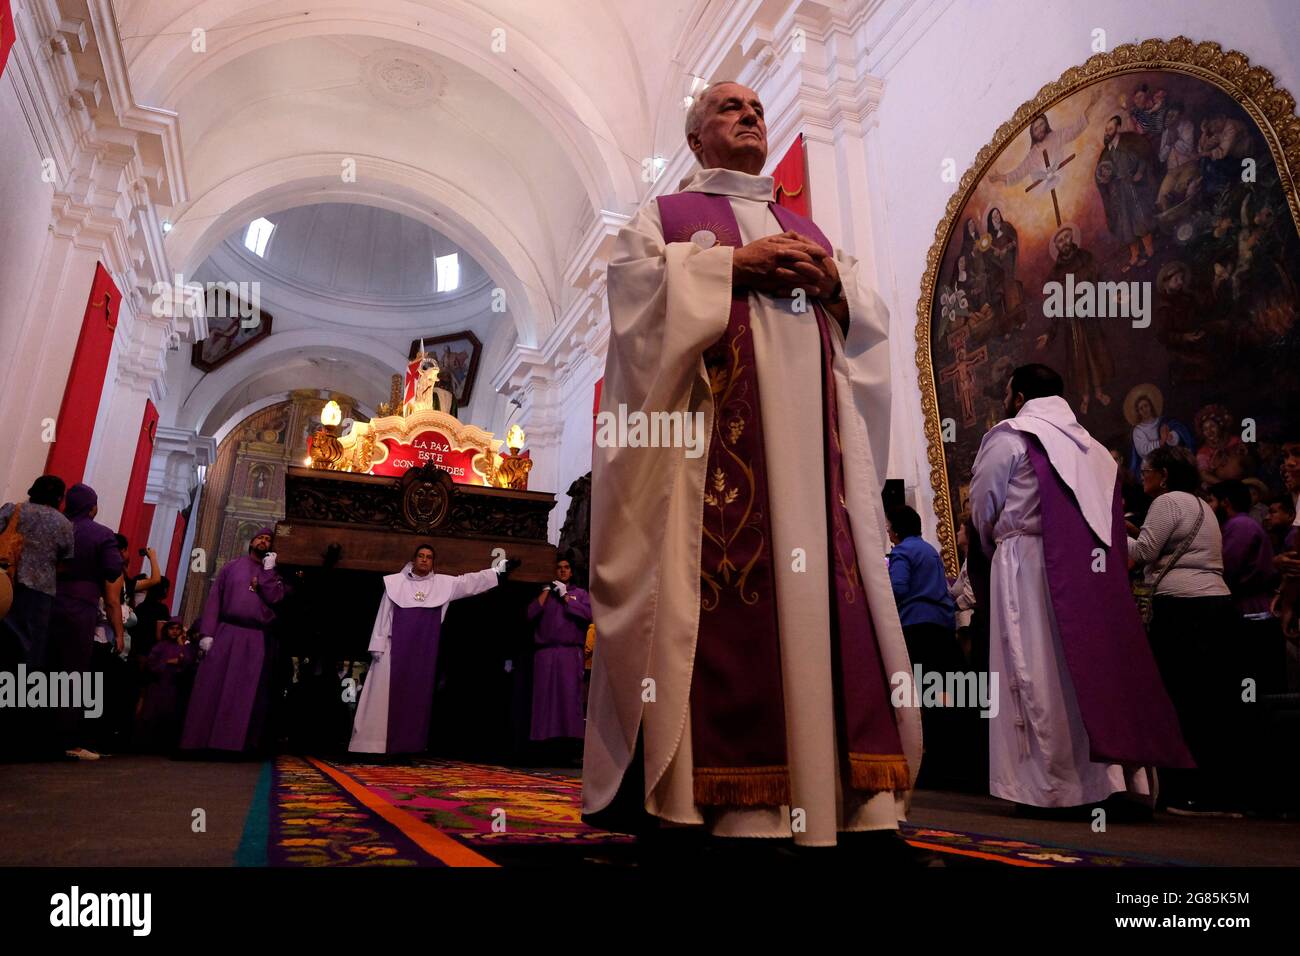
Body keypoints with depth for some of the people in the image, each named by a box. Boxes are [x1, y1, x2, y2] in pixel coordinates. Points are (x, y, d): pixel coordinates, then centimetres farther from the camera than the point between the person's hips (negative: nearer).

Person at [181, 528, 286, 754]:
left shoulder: (273, 574, 17)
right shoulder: (231, 567, 13)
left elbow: (274, 598, -2)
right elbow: (214, 598, 6)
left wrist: (268, 570, -1)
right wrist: (207, 632, -4)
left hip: (256, 639, 1)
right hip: (226, 633, -1)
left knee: (246, 693, -1)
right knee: (212, 687, -4)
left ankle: (236, 744, 1)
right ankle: (200, 742, -1)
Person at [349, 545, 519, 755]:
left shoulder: (443, 583, 8)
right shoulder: (395, 582, 3)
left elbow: (470, 581, 5)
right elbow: (383, 616, 3)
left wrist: (502, 569, -2)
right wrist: (377, 647, -2)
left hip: (425, 651, 2)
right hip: (396, 648, -2)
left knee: (419, 695, 2)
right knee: (388, 694, -2)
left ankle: (412, 743, 5)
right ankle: (376, 743, 1)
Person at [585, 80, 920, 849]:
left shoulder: (809, 230, 30)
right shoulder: (664, 215, 19)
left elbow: (870, 319, 21)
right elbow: (639, 281, -1)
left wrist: (833, 282, 1)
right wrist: (737, 263, -7)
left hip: (808, 433, 4)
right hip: (712, 425, -4)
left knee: (823, 589, -5)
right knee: (718, 589, -14)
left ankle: (859, 801, -2)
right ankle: (724, 799, -8)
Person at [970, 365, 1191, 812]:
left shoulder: (1008, 436, 0)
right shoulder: (1090, 446, 18)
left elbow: (982, 510, 1)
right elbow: (1104, 517, 14)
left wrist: (993, 546, 20)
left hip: (1026, 564, -6)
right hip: (1090, 569, 6)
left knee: (1035, 675, -3)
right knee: (1094, 667, 9)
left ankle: (1048, 784, 0)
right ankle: (1118, 776, 11)